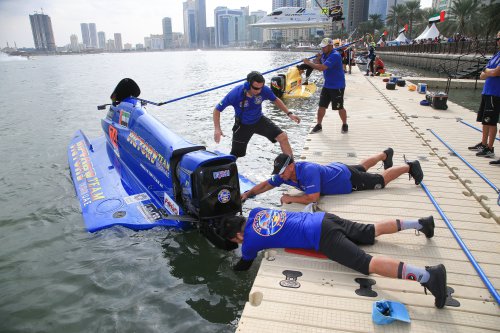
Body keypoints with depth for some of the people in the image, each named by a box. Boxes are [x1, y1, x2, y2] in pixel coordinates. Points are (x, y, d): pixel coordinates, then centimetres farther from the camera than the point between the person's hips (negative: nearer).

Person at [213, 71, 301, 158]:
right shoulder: (235, 94, -31)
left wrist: (289, 113, -7)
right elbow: (217, 110, -22)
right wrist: (217, 129, -35)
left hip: (259, 120, 2)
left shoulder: (264, 90, -24)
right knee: (234, 155, 3)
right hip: (242, 125, -2)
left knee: (283, 137, -11)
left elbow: (275, 100, -1)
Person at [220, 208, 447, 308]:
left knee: (367, 264, -17)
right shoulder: (255, 212, 13)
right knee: (373, 231, 21)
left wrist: (232, 268, 34)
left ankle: (426, 275, -29)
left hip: (322, 237, -8)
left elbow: (244, 265, 15)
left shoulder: (250, 241, -5)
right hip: (325, 219, 8)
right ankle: (420, 223, 25)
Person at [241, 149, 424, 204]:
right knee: (362, 166, 34)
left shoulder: (308, 171, -42)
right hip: (336, 168, 8)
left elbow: (313, 198, -46)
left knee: (381, 180, 9)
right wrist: (248, 194, -18)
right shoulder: (285, 174, -19)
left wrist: (290, 199, -40)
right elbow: (266, 184, -11)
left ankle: (409, 166, 29)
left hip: (349, 179, -8)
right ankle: (386, 154, 59)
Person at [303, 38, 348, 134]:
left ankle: (345, 125, 22)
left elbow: (322, 67, -33)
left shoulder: (335, 56, -23)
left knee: (339, 107, 3)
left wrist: (309, 63, -25)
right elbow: (319, 65, 14)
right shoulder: (324, 55, 5)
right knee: (321, 106, 6)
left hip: (337, 86, -8)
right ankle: (318, 125, 16)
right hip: (327, 85, 8)